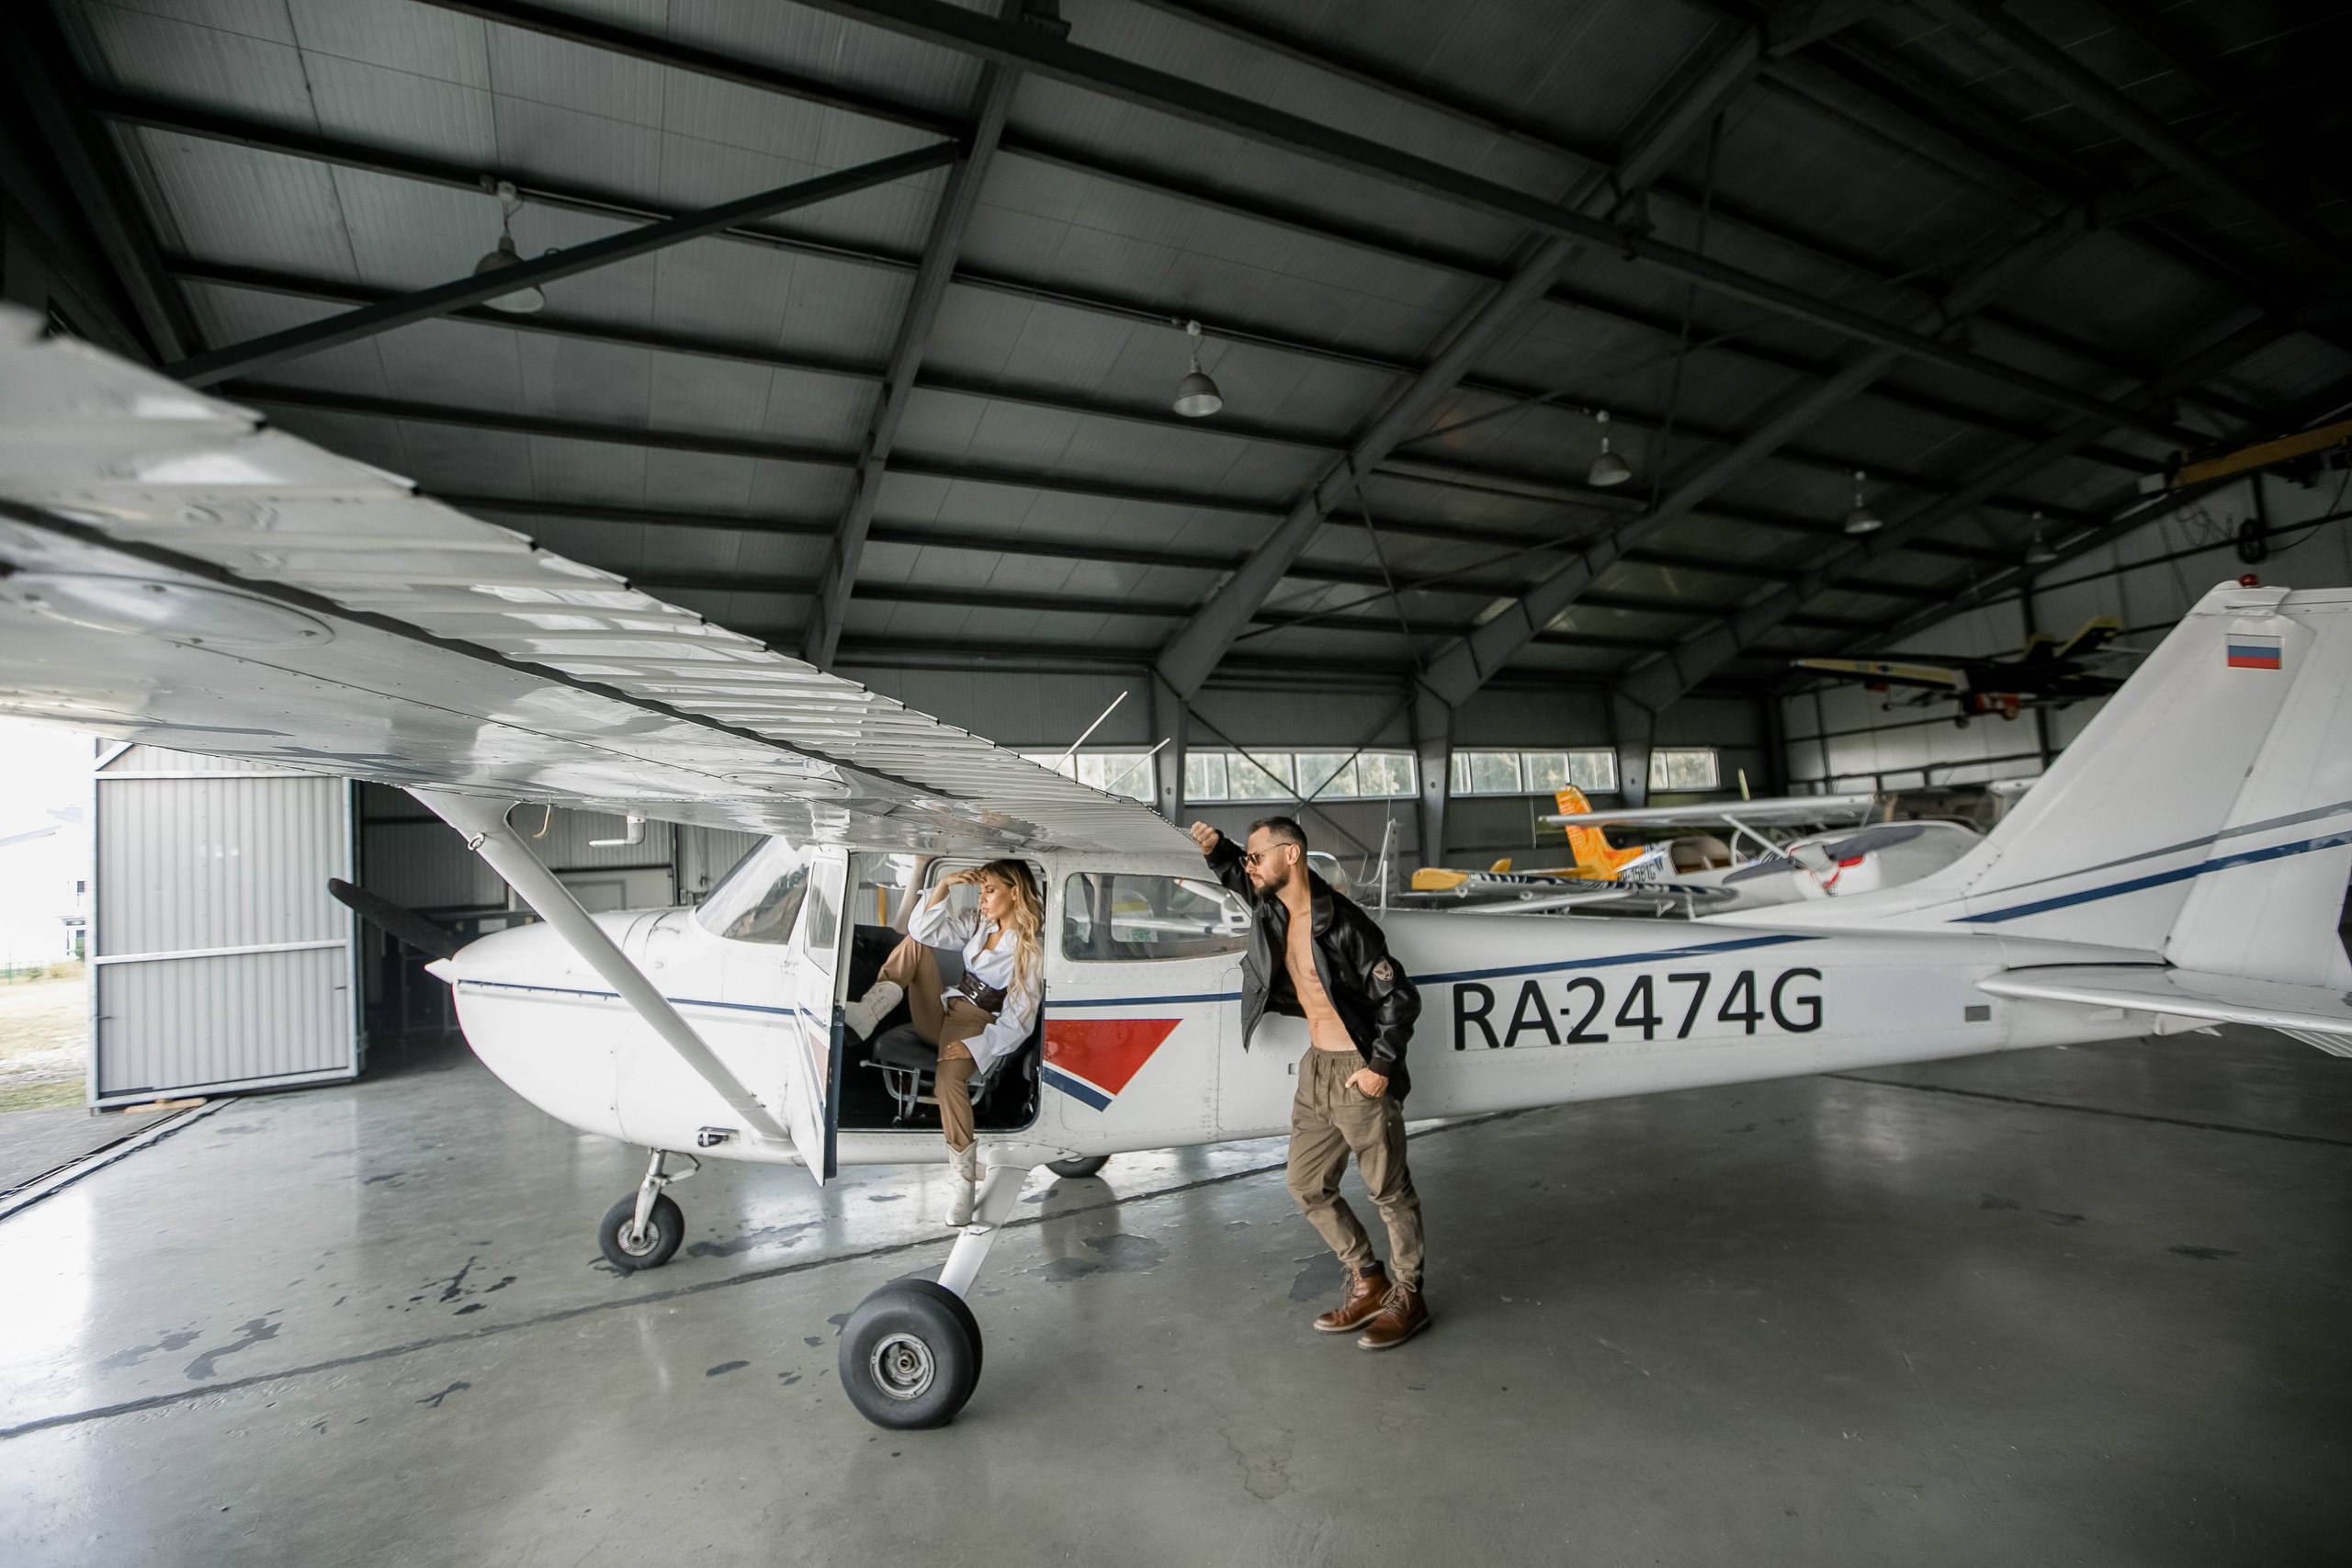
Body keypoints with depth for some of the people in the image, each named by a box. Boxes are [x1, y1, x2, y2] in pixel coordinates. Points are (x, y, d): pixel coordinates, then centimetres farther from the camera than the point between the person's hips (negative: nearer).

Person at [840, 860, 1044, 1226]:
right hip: (942, 1013, 7)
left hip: (978, 1027, -7)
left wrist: (972, 1047, -29)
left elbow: (1017, 1023, -16)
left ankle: (965, 1183, -28)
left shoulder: (1031, 948, -13)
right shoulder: (977, 922, 8)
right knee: (914, 944, -5)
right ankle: (864, 1016, -23)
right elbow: (923, 929, -2)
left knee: (949, 1076, -37)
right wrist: (944, 884, -13)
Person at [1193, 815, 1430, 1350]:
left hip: (1359, 1073, -8)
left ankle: (1408, 1297, 28)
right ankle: (1368, 1283, 33)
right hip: (1316, 1066, 9)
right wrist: (1215, 848, 1)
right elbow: (1240, 877, 22)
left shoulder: (1342, 924, -22)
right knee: (1308, 1187, 16)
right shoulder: (1275, 910, 1)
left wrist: (1381, 1066, -17)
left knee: (1390, 1190, 8)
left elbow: (1399, 997, -17)